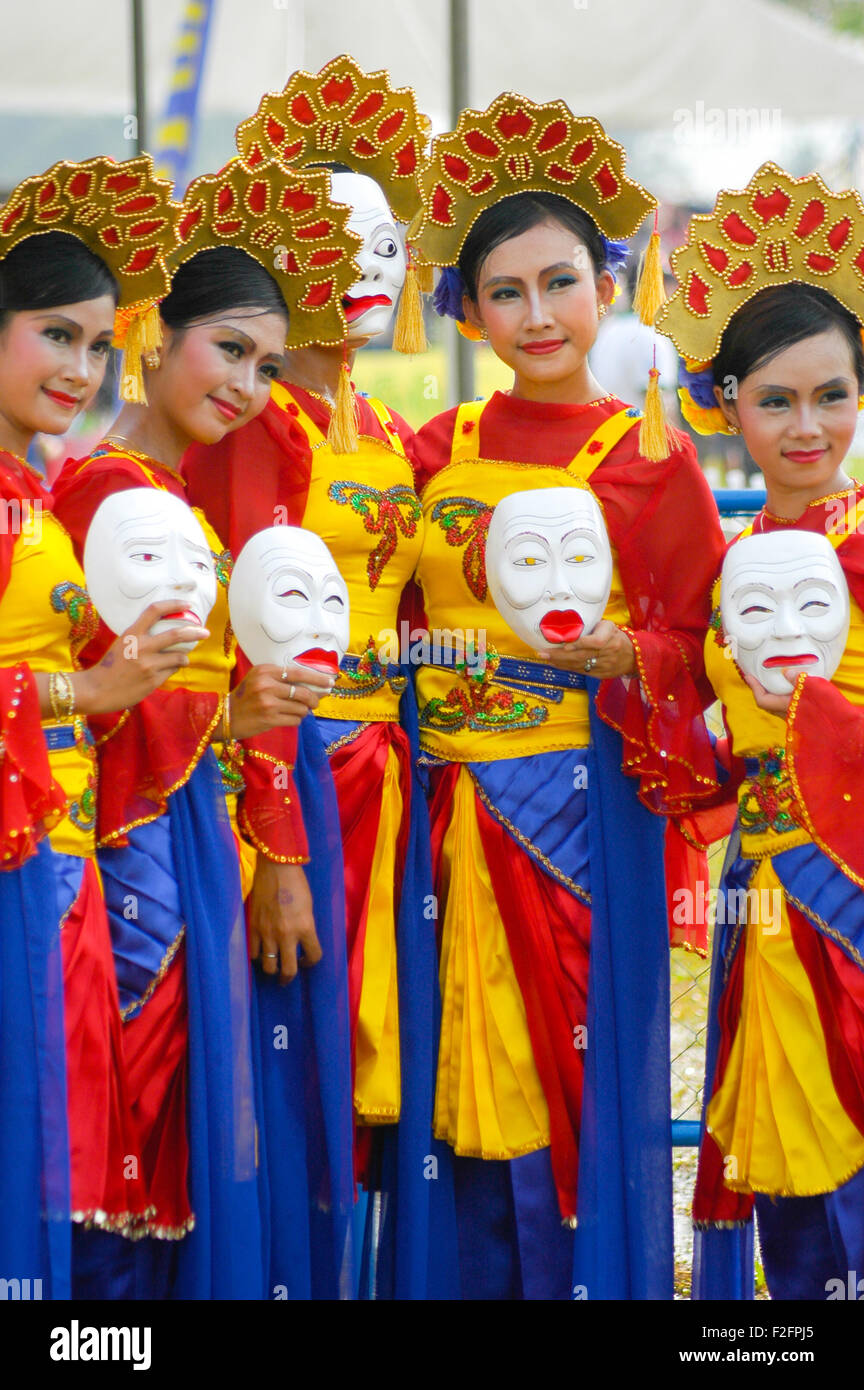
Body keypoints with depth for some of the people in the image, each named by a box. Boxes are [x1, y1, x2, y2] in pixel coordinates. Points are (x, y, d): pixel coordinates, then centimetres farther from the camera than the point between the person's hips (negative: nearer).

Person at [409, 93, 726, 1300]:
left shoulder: (651, 464, -1)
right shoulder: (437, 453, 8)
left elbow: (694, 651, -2)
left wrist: (616, 654, -19)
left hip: (585, 809, -3)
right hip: (460, 813, 3)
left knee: (581, 1073, 0)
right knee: (471, 1090, 5)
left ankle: (596, 1278, 11)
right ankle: (474, 1282, 16)